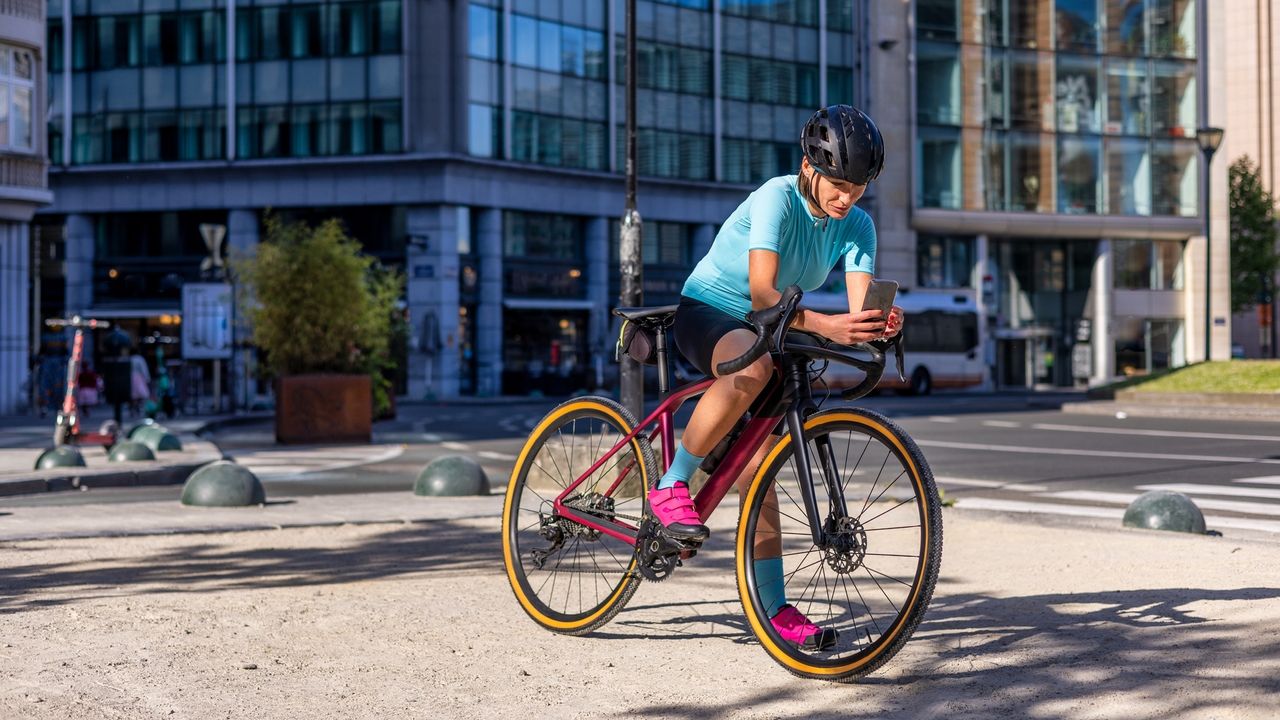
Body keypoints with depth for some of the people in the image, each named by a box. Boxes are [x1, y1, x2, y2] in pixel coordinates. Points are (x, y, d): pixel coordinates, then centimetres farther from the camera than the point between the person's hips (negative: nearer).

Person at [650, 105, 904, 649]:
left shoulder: (857, 226, -7)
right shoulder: (776, 198, -24)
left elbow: (858, 304, -19)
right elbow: (762, 291, -36)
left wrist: (877, 324, -44)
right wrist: (825, 326, -51)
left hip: (769, 333, 5)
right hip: (707, 312, -5)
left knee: (759, 469, -3)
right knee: (752, 368, -40)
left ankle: (775, 609, -1)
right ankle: (671, 486, -27)